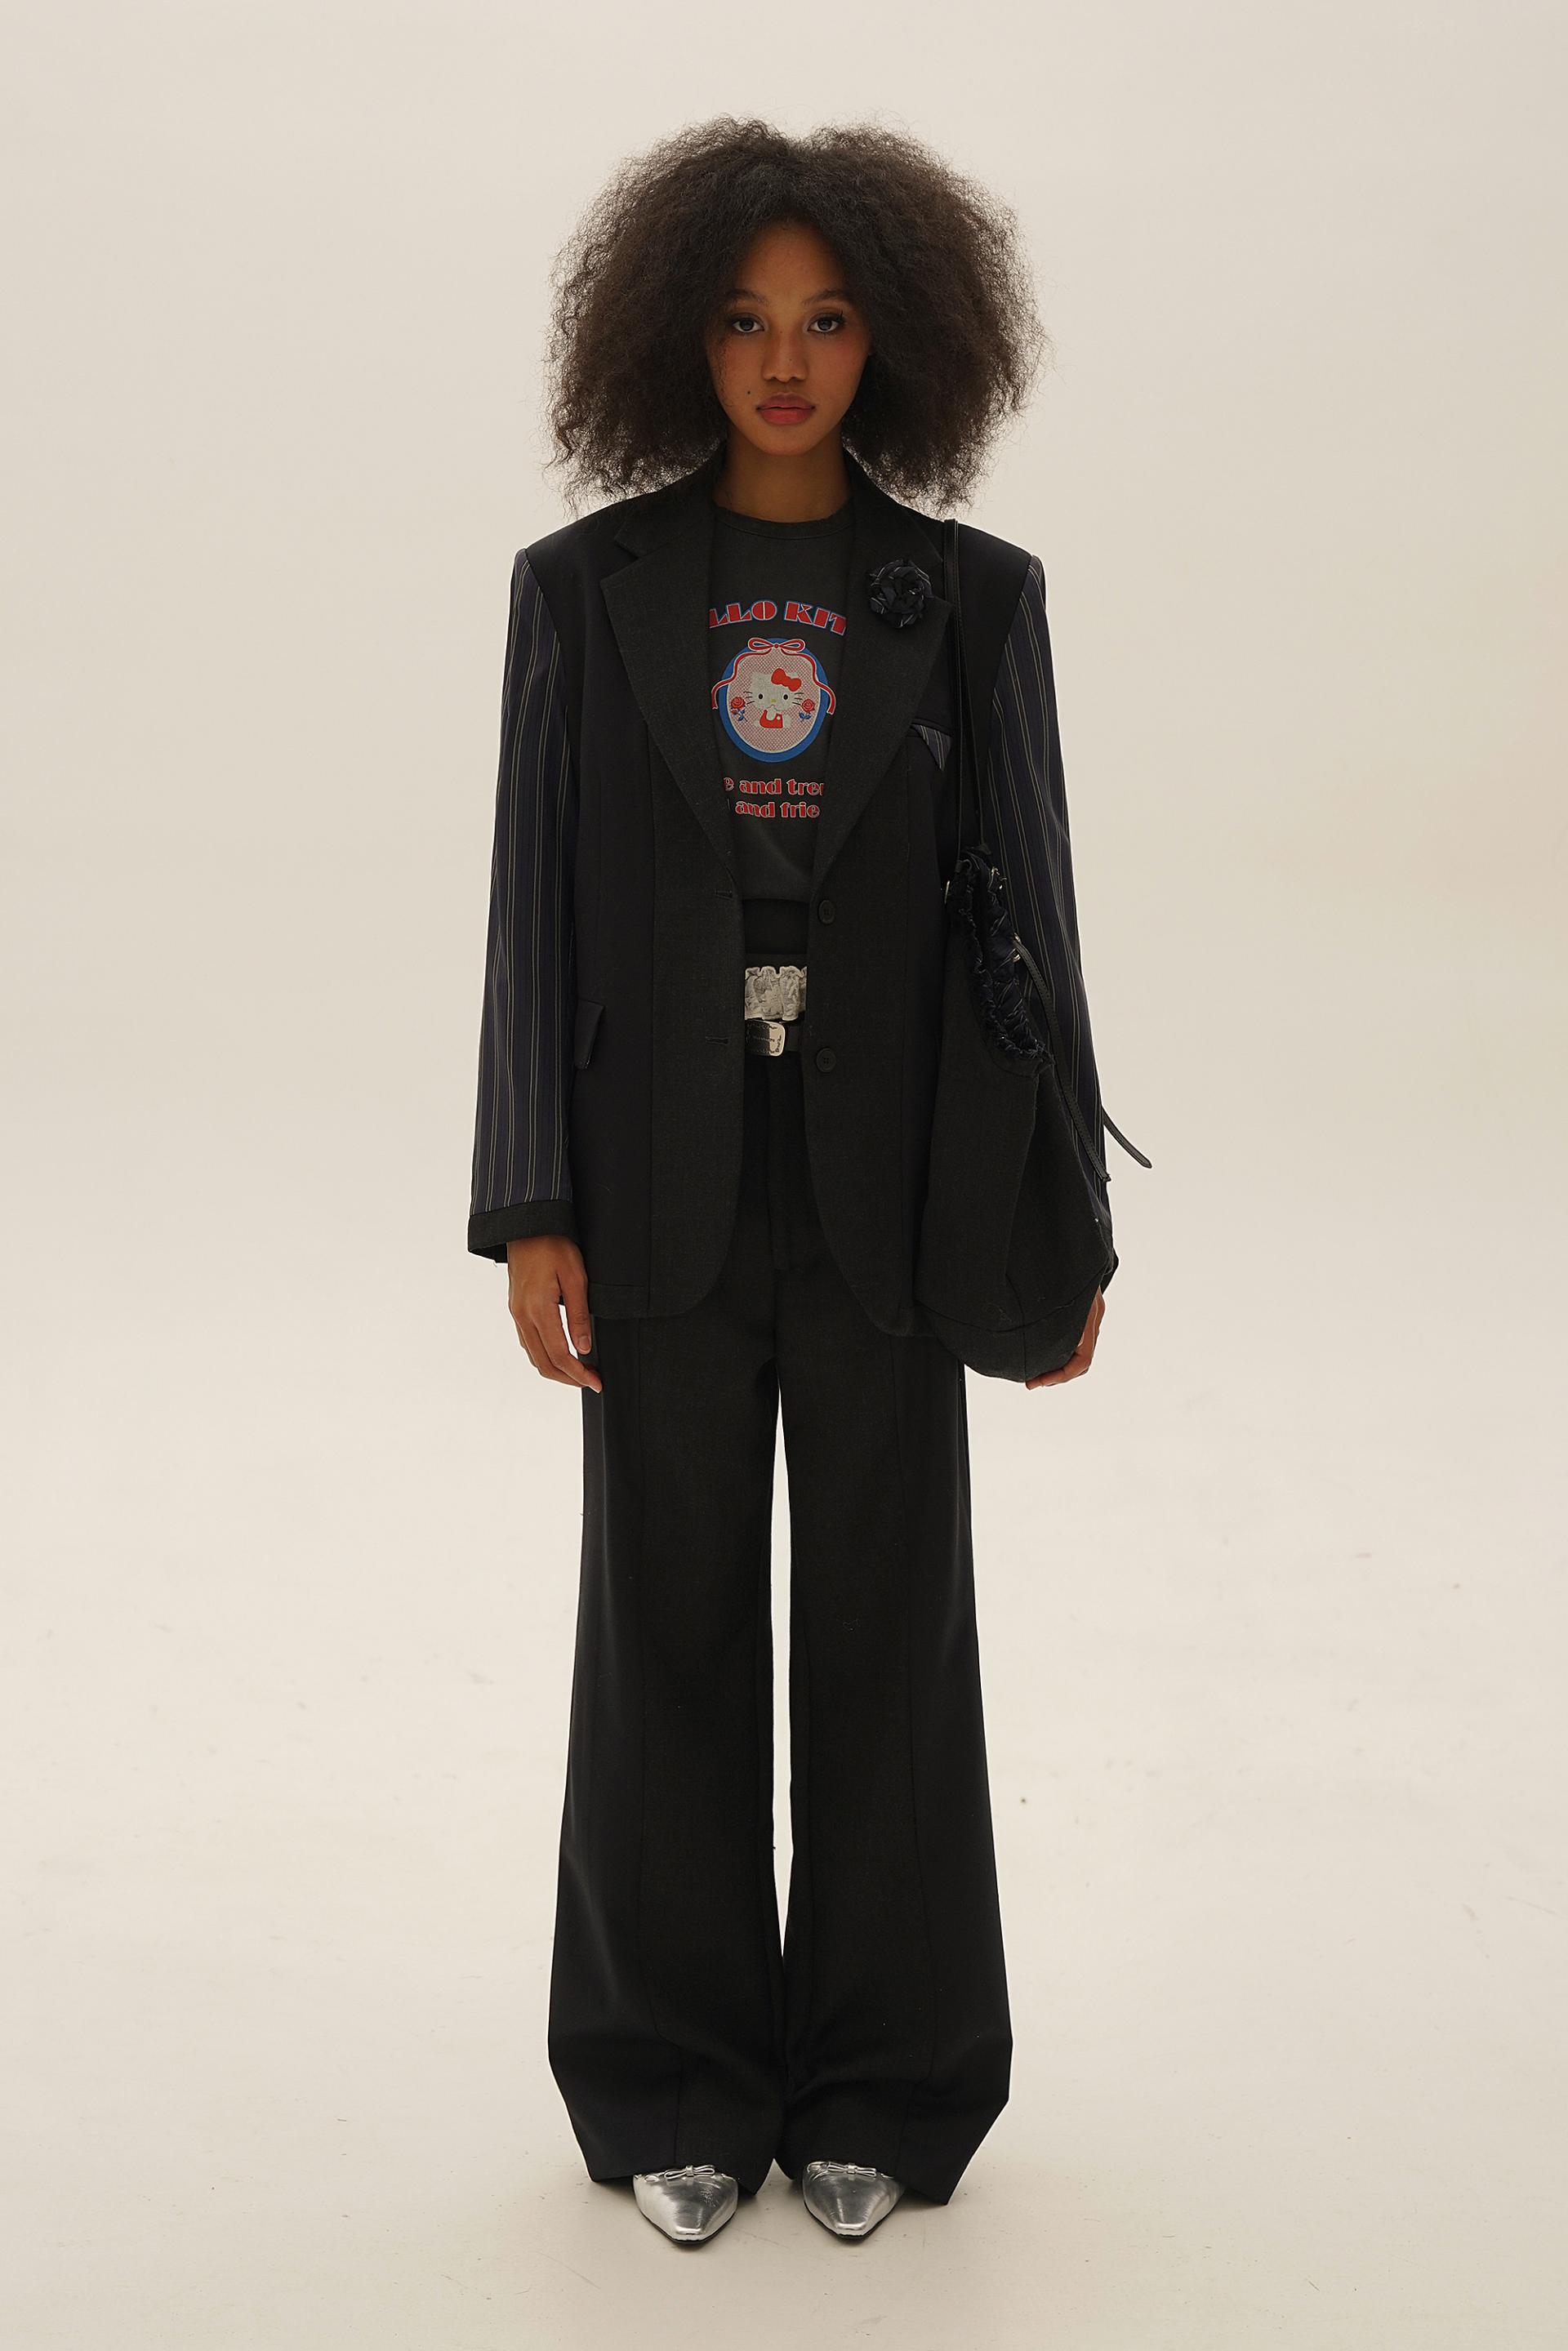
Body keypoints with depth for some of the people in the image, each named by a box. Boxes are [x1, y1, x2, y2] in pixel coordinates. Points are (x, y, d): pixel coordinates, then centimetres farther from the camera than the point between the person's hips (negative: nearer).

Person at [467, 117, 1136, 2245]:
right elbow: (536, 910, 0)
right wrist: (528, 1215, -6)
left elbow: (1029, 912, 3)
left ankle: (875, 2084, 25)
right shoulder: (586, 589, 2)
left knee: (889, 1628, 8)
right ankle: (679, 2086, 24)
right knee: (672, 1627, 8)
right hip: (668, 1190, 0)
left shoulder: (971, 598, 3)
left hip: (886, 1192, 0)